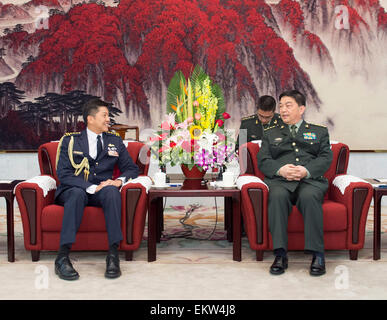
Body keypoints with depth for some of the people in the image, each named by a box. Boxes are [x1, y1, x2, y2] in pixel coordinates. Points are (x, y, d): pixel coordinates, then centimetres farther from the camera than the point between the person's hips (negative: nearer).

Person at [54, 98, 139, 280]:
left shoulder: (115, 141, 15)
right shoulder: (70, 140, 4)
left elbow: (132, 169, 13)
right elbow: (63, 174, -8)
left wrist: (119, 180, -11)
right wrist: (92, 187, -22)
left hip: (101, 191, 2)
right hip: (72, 191, -2)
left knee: (111, 191, -32)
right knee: (77, 193, -37)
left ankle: (113, 255, -38)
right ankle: (62, 257, -39)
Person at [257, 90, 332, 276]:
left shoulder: (319, 132, 24)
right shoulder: (271, 133, 27)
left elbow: (326, 158, 9)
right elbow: (263, 161, 12)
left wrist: (306, 170, -13)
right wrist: (280, 169, -10)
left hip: (310, 180, -1)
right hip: (280, 180, 1)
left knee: (309, 196, -36)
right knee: (277, 196, -35)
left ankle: (317, 255, -32)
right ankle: (280, 254, -33)